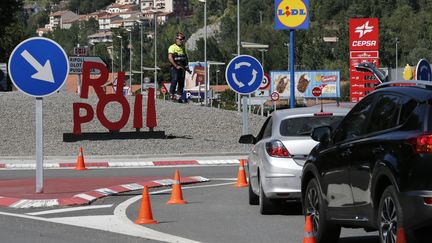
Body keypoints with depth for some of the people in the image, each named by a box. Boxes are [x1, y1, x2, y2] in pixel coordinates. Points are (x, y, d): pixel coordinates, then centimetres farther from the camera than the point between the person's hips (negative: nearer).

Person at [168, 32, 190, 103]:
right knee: (174, 80, -16)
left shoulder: (183, 48, 18)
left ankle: (179, 96, 9)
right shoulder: (172, 47, -4)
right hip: (174, 67, -7)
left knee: (181, 83, 4)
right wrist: (176, 66, -18)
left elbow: (185, 57, 25)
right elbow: (170, 58, -14)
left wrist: (186, 66, 10)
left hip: (182, 67, 7)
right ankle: (172, 94, -10)